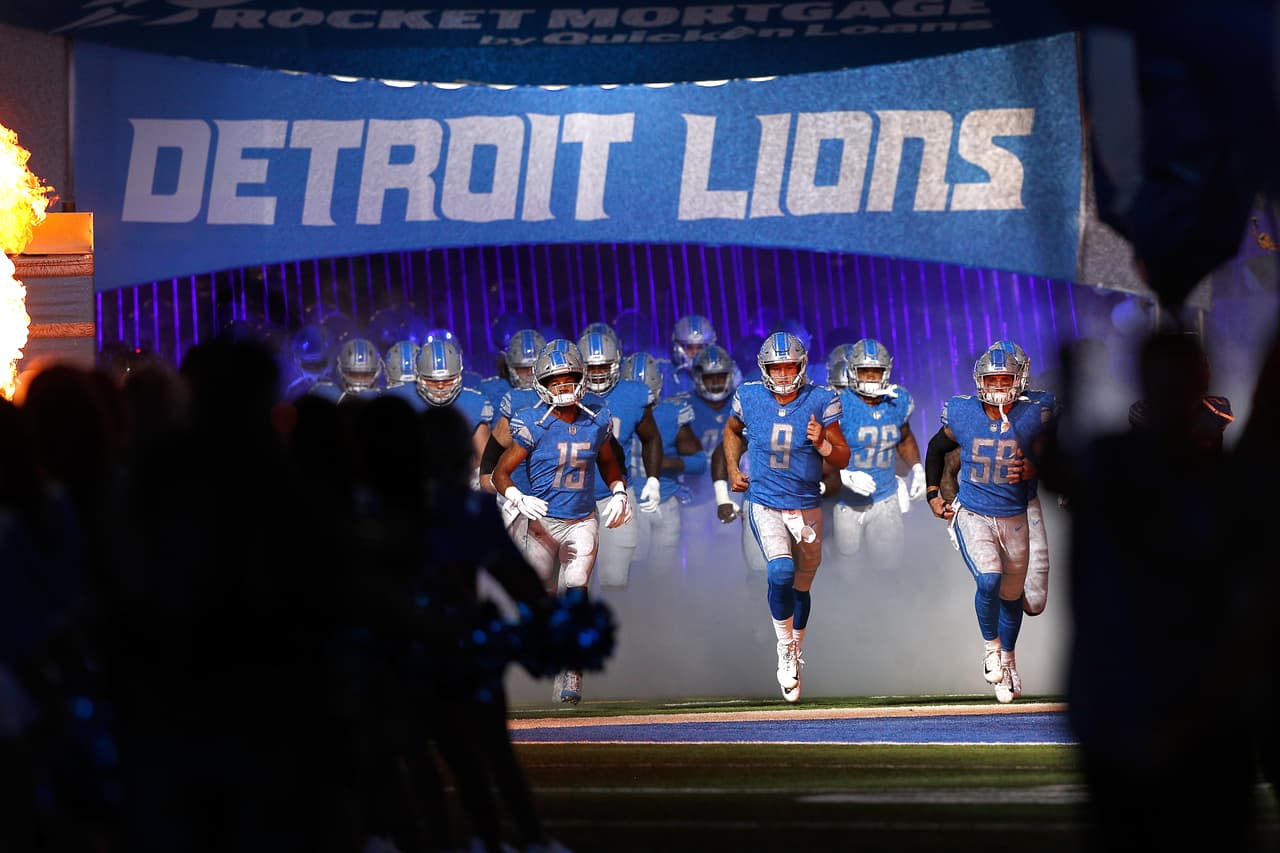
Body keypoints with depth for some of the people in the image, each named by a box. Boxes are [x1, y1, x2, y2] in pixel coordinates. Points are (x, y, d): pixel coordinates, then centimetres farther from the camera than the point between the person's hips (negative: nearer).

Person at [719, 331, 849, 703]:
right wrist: (732, 469, 6)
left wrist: (822, 444, -25)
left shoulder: (820, 401, -8)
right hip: (765, 504, -1)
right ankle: (785, 651, -7)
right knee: (781, 573, -25)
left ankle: (794, 655, 35)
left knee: (800, 587, 13)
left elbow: (843, 459, -4)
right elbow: (732, 430, 19)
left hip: (807, 508, 1)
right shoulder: (749, 398, -4)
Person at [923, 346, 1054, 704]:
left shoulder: (1031, 417, -8)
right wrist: (932, 494, 6)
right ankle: (990, 646, 5)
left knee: (1011, 596, 11)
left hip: (1015, 518, 2)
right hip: (972, 516, -2)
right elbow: (936, 449, 11)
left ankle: (1007, 660, 34)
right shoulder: (963, 415, -8)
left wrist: (1030, 470, -15)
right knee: (988, 581, -21)